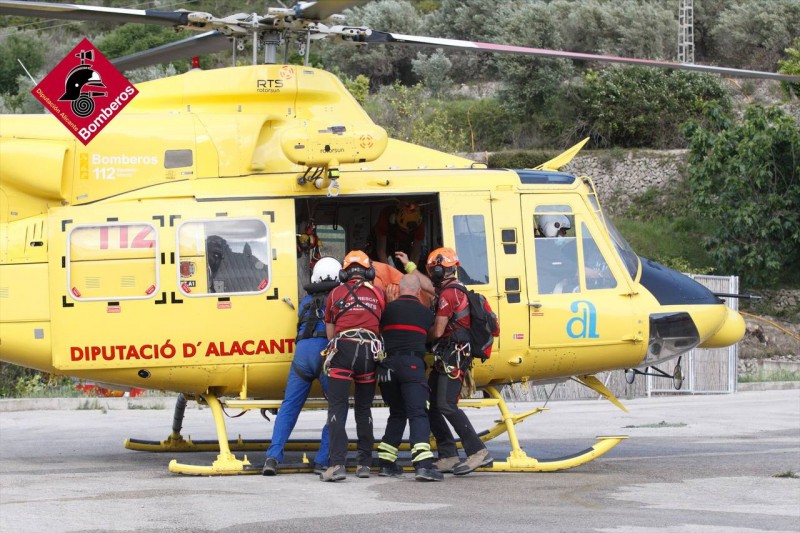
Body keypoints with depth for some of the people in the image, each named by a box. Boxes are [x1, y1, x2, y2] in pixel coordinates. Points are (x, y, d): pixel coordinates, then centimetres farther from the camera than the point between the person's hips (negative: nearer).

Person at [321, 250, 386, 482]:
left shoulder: (336, 293, 11)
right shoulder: (377, 294, 14)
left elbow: (330, 330, 15)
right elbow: (381, 325, 18)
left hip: (343, 349, -2)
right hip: (370, 352, 2)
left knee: (337, 408, -5)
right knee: (364, 410, 14)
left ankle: (337, 464, -17)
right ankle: (365, 464, 14)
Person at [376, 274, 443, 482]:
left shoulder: (389, 308, 11)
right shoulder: (426, 313, 11)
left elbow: (379, 331, 21)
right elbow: (432, 336, 21)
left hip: (388, 364, 3)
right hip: (412, 363, -3)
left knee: (397, 414, 19)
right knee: (417, 414, -11)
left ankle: (386, 463, 17)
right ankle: (422, 464, -29)